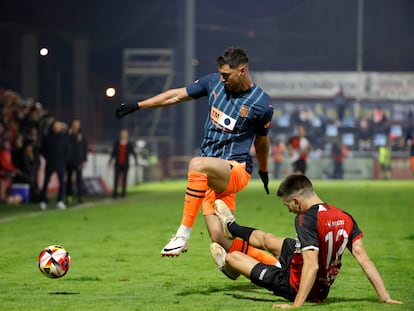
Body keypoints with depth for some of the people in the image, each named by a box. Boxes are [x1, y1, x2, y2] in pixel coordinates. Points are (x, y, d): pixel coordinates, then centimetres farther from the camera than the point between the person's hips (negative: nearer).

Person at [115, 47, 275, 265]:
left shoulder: (262, 104, -5)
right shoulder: (213, 82, 5)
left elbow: (261, 140, 12)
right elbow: (177, 96, 16)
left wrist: (264, 171, 28)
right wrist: (138, 106, 18)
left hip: (236, 169, -5)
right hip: (212, 174, 5)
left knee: (197, 165, -38)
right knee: (221, 241, -10)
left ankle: (183, 234, -34)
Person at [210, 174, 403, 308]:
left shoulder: (306, 219, -27)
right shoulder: (345, 219, -7)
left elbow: (312, 266, -35)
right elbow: (364, 259, -13)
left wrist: (296, 305, -35)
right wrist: (384, 297, -11)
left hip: (292, 286, -7)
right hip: (323, 288, 7)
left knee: (234, 257, 14)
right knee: (266, 239, 30)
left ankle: (227, 265, 52)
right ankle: (231, 227, 59)